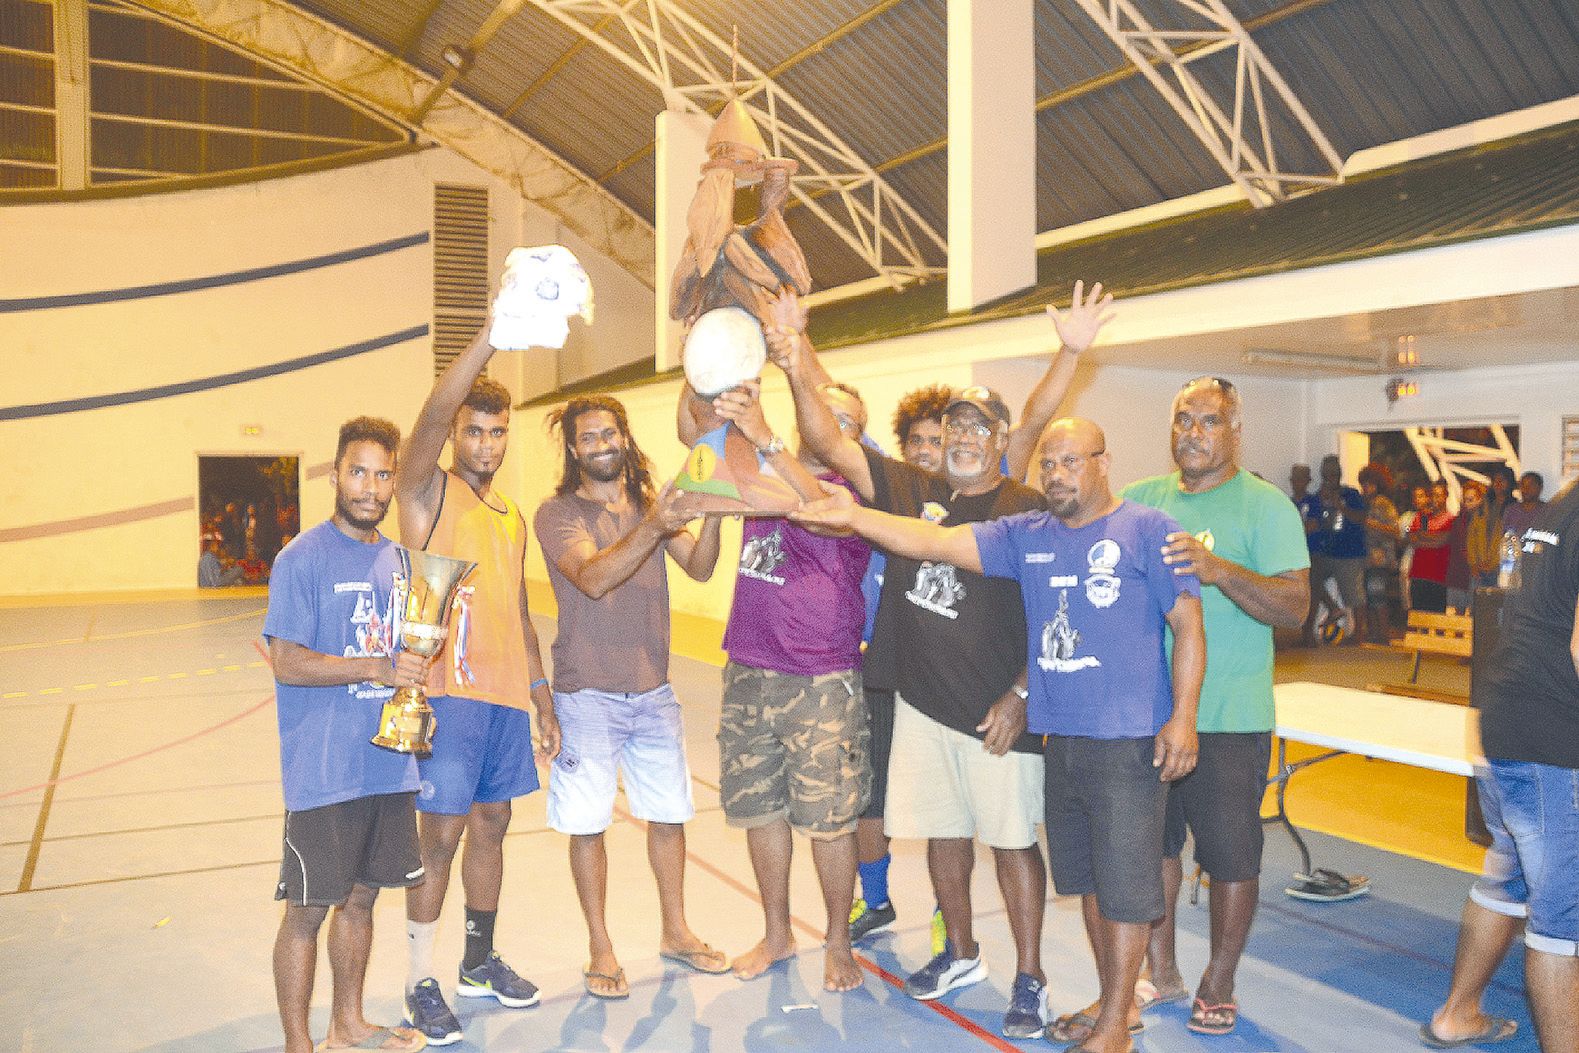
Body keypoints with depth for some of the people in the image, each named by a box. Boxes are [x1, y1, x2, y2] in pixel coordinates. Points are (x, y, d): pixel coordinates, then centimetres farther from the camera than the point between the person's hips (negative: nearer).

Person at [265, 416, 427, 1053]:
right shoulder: (302, 559, -10)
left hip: (388, 766, 6)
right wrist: (373, 668, -22)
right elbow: (286, 662, -14)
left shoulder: (397, 560, 10)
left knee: (360, 898, 18)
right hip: (323, 776, -6)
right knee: (307, 910, 3)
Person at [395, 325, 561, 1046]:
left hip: (507, 695, 6)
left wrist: (544, 703, 16)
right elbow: (433, 413, -23)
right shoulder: (428, 494, -3)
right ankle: (420, 981, 15)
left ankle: (480, 961, 30)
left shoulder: (513, 518, 16)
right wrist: (497, 329, -35)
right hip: (448, 690, -6)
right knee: (442, 833, -1)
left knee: (491, 825, 14)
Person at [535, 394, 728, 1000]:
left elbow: (700, 569, -8)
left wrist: (710, 518, -27)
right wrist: (654, 527, -40)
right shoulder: (558, 513, -9)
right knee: (588, 824, 6)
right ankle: (600, 949, 23)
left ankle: (676, 932, 30)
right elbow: (593, 578, -26)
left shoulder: (654, 506, 5)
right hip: (588, 694, -4)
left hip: (653, 689, 4)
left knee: (669, 813, 13)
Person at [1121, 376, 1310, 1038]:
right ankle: (1161, 971, 32)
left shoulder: (1266, 506, -5)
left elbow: (1295, 609, -14)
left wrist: (1221, 569, -29)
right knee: (1153, 842, 15)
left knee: (1231, 855, 6)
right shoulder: (1138, 500, 7)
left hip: (1228, 717, -4)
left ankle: (1218, 986, 26)